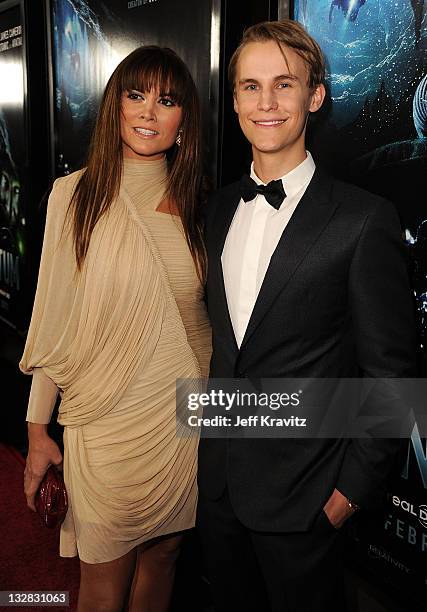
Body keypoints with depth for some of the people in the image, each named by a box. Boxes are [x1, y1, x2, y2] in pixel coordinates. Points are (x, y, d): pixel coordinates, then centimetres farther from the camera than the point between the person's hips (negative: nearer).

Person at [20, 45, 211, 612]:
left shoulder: (192, 203, 3)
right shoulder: (76, 194, -6)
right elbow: (53, 320, -4)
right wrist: (38, 430, -4)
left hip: (186, 414, 3)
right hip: (107, 421, -3)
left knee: (163, 553, 19)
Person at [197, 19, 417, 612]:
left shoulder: (365, 219, -16)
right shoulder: (218, 209, 3)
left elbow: (391, 372, -12)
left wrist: (354, 487, -9)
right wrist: (210, 436, 8)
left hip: (301, 496, -5)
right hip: (216, 479, 6)